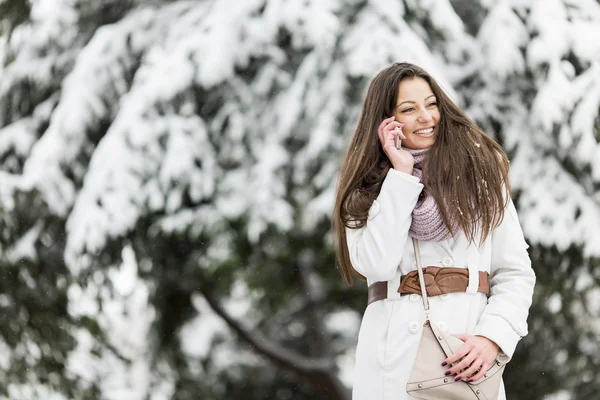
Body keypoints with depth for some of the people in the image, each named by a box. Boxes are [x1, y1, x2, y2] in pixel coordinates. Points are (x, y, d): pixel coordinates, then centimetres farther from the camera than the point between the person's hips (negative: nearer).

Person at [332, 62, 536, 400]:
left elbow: (515, 273, 2)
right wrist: (401, 173, -5)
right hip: (393, 354, 1)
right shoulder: (367, 190, 9)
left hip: (466, 354, -1)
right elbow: (377, 265, -10)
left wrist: (493, 337, -15)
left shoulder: (480, 170, 6)